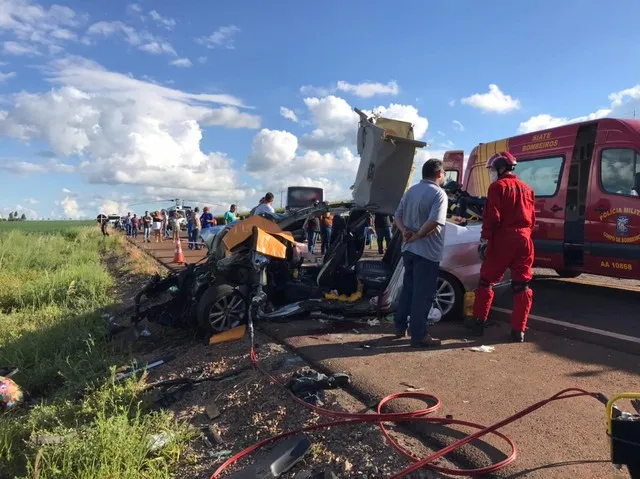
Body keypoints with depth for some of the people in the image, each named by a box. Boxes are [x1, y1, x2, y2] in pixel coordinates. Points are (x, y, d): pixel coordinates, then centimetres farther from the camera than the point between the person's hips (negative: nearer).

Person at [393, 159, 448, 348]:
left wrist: (405, 231, -4)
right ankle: (419, 335, 5)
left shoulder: (411, 191, 12)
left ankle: (400, 327, 25)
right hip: (427, 252, -8)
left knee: (408, 289, 18)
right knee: (423, 294, -1)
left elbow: (398, 215, 11)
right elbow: (434, 222, -26)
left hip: (408, 249, 8)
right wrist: (417, 236, -16)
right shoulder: (438, 193, -13)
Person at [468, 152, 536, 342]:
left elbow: (491, 217, -12)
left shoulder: (497, 186, -4)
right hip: (524, 239, 6)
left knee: (487, 280, 7)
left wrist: (484, 240, -11)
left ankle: (478, 322, 13)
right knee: (522, 285, 7)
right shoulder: (527, 189, 16)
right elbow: (532, 219, 16)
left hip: (502, 239, -5)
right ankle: (518, 330, 8)